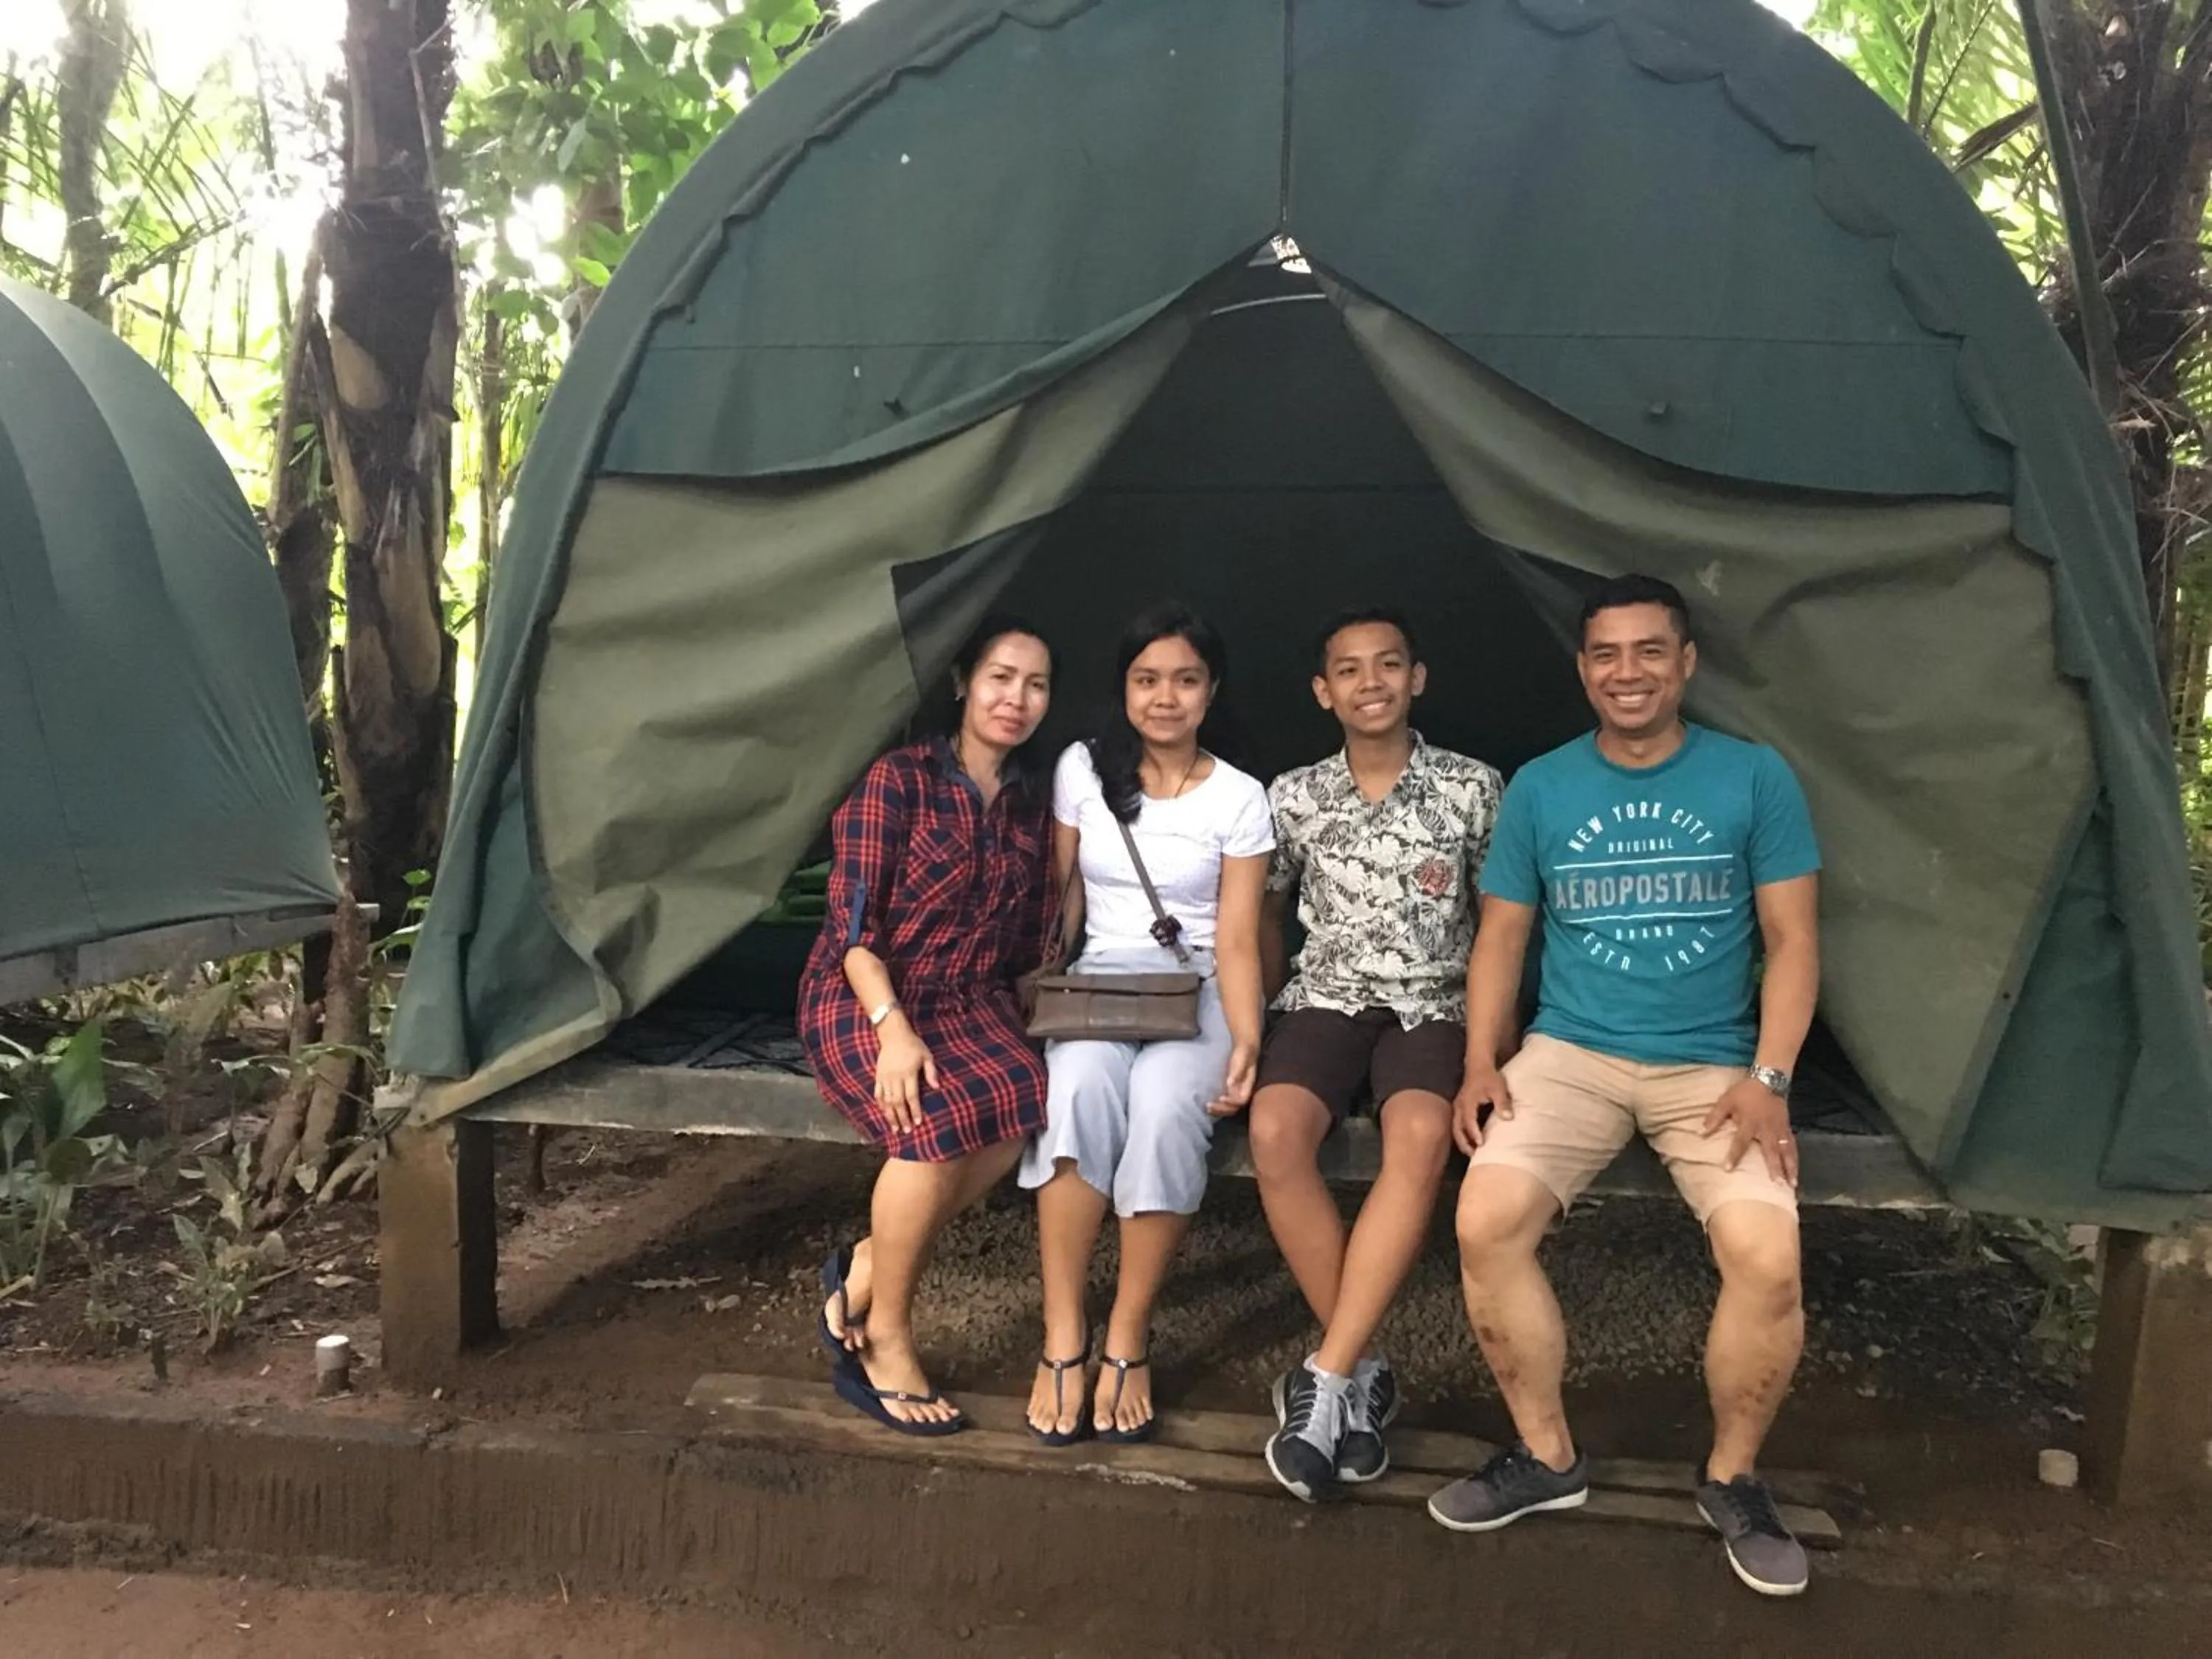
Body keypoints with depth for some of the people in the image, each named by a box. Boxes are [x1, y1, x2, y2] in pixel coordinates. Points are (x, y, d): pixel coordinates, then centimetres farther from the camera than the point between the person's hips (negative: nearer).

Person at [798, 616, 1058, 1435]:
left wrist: (1024, 1016, -4)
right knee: (939, 1118, -33)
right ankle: (885, 1338, -13)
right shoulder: (899, 779, -6)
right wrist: (893, 1027, -25)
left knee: (1027, 1097, -28)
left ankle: (867, 1267, -12)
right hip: (861, 997, -5)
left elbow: (1030, 939, 14)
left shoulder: (1032, 800, 10)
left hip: (973, 1001, 5)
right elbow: (851, 922, -12)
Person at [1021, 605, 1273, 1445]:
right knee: (1080, 1088, -34)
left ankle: (1127, 1341, -18)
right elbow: (1062, 890, 10)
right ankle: (1062, 1338, -24)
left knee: (1166, 1107, -35)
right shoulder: (1082, 769, 5)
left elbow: (1236, 942, -4)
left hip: (1196, 988, -1)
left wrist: (1246, 1041, -19)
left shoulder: (1240, 798, 0)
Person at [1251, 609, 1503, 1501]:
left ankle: (1323, 1380, -29)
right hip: (1326, 998, 1)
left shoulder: (1473, 788, 2)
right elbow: (1265, 912, 18)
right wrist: (1267, 1012, 8)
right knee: (1275, 1129, -31)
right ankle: (1362, 1369, -18)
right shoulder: (1294, 796, 6)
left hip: (1433, 1004, -1)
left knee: (1421, 1139, -35)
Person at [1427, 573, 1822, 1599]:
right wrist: (1482, 1062, -5)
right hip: (1570, 1053, 1)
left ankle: (1732, 1478, 6)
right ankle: (1547, 1456, 2)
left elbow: (1791, 942, 1)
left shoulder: (1755, 779, 2)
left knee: (1768, 1259, -23)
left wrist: (1768, 1078, -11)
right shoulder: (1539, 788, 5)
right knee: (1486, 1222, -22)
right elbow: (1500, 939, 8)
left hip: (1713, 1063, -1)